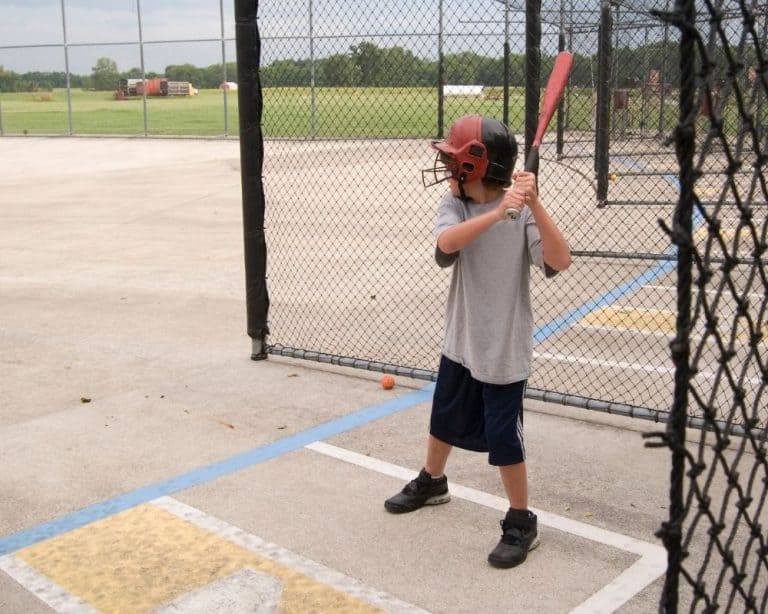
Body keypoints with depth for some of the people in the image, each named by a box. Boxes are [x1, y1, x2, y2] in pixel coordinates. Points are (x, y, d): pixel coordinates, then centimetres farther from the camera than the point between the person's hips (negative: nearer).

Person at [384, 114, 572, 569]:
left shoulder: (522, 213, -14)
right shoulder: (454, 206, -6)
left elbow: (560, 261, -27)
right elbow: (447, 243, -28)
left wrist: (534, 205, -37)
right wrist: (498, 212, -42)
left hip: (505, 347, -5)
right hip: (461, 340, 5)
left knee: (503, 436, 0)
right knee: (444, 417, 22)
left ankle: (522, 524, 20)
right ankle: (432, 483, 49)